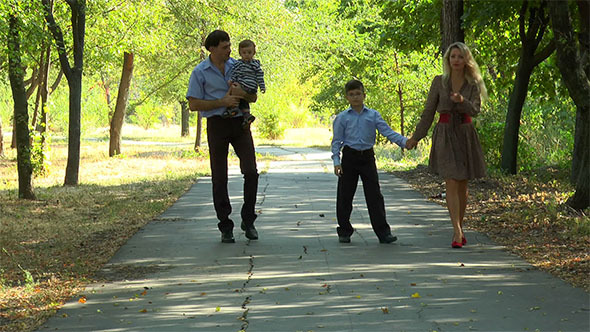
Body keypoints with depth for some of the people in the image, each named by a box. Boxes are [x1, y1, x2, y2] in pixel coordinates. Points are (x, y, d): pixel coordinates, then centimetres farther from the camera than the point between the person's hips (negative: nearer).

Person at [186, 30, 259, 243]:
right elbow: (193, 104, -6)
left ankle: (248, 220, 6)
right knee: (219, 177, 1)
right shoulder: (200, 72, -2)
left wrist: (242, 93, -10)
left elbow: (253, 98, 13)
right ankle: (225, 227, 9)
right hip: (217, 124, -2)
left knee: (251, 172, -8)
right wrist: (222, 102, -14)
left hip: (240, 122, 2)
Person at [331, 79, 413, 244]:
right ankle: (344, 231, 16)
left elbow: (387, 132, 0)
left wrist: (404, 141, -14)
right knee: (345, 196, 3)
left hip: (367, 157, 1)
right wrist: (336, 161, -7)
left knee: (374, 196, -1)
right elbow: (337, 141, 4)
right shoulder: (342, 118, 3)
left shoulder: (373, 115, 5)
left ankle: (383, 232, 2)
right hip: (349, 157, -1)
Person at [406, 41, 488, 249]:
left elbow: (475, 110, -11)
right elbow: (428, 111, 7)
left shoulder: (473, 84, 2)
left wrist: (462, 101, -32)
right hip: (445, 135, -2)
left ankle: (460, 229, 20)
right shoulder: (439, 82, 1)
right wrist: (416, 137, 8)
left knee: (462, 185, 8)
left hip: (465, 135, 2)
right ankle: (457, 232, -18)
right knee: (451, 183, -12)